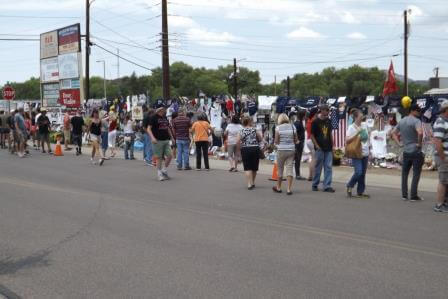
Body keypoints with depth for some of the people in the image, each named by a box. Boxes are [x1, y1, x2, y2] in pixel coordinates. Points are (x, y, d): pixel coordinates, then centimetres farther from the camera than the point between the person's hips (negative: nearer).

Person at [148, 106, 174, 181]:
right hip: (158, 141, -6)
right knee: (159, 158, -1)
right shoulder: (154, 118, -6)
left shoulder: (165, 117, 15)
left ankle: (164, 171, 19)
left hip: (166, 140, 6)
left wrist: (171, 137, 23)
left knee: (170, 156, 1)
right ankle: (160, 174, 9)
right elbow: (149, 129, -10)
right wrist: (152, 137, -23)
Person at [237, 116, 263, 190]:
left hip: (245, 150, -1)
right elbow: (261, 139, 4)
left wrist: (242, 145, 6)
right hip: (255, 149, 1)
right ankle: (252, 183, 26)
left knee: (247, 168, 1)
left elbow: (237, 141, -10)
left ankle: (249, 184, -11)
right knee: (254, 167, 13)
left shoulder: (241, 131, -1)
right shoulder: (254, 130, 0)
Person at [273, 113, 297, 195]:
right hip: (291, 150, 2)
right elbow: (296, 140, 4)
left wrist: (275, 142, 14)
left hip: (281, 150, -2)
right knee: (290, 168, 3)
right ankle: (289, 189, -2)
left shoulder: (278, 128, -7)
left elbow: (276, 141, -7)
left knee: (280, 168, 12)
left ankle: (278, 187, 25)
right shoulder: (293, 127, 2)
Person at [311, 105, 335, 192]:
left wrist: (332, 145, 12)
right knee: (318, 167, 2)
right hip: (320, 148, -5)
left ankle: (327, 186, 3)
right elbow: (312, 135, -5)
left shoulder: (328, 121, 10)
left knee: (328, 167, 1)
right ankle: (315, 185, 16)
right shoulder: (316, 121, -5)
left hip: (328, 148, 5)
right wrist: (316, 145, -12)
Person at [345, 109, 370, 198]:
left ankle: (360, 192, 15)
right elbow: (347, 141, -19)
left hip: (365, 153, 6)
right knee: (358, 172, -16)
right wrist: (357, 133, -25)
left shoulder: (365, 125, 7)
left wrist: (369, 149, 20)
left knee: (363, 173, 8)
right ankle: (349, 186, 6)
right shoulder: (351, 127, -10)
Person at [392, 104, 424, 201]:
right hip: (416, 152, -7)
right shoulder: (416, 121, -14)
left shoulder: (402, 121, 10)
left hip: (406, 152, 7)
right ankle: (413, 196, 2)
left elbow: (393, 133, 17)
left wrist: (399, 143, 12)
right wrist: (419, 143, -18)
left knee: (404, 173, 13)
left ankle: (404, 195, 16)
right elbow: (420, 132, -32)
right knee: (416, 174, 1)